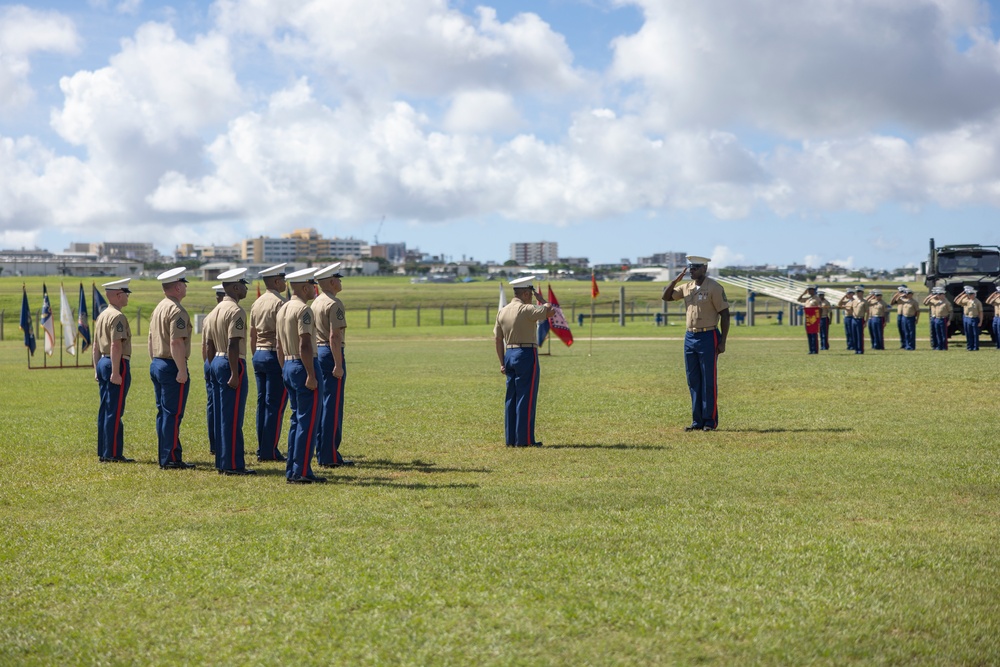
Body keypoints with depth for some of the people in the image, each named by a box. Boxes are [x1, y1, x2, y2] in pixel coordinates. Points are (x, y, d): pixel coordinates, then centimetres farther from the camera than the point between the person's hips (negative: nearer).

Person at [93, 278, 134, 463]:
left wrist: (97, 370, 22)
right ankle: (112, 454, -6)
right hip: (117, 365, -10)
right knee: (115, 412, -7)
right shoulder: (117, 316, -14)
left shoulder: (102, 316, 16)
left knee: (104, 411, 11)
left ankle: (103, 452, 15)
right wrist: (116, 372, -23)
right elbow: (116, 346, -22)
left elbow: (95, 346, 19)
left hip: (103, 363, 10)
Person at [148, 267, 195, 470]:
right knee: (173, 414, -6)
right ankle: (172, 459, -5)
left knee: (163, 413, 12)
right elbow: (176, 343, -23)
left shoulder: (158, 309, 15)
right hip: (172, 367, -10)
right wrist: (182, 370, -22)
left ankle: (164, 457, 16)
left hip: (156, 364, 10)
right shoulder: (177, 311, -15)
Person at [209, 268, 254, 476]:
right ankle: (233, 464, -5)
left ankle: (223, 462, 17)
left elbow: (210, 345, 18)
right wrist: (235, 374, -23)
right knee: (233, 418, -7)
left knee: (223, 416, 13)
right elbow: (233, 345, -22)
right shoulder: (236, 311, -14)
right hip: (232, 364, -10)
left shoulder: (217, 309, 14)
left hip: (217, 363, 10)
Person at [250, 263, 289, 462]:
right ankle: (270, 451, -4)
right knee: (275, 405, -5)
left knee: (262, 403, 10)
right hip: (274, 356, -8)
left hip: (259, 356, 8)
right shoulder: (279, 303, -13)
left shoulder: (257, 303, 12)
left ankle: (262, 449, 13)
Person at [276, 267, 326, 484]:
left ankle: (292, 471, 15)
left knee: (297, 419, 14)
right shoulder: (303, 309, -15)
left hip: (288, 367, 10)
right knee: (308, 421, -6)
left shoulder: (282, 309, 14)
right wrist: (311, 375, -23)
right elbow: (305, 345, -22)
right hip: (304, 367, -10)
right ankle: (302, 472, -6)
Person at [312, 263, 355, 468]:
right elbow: (334, 336, -21)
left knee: (322, 405, 13)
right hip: (330, 354, -9)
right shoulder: (334, 303, -13)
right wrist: (338, 364, -22)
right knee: (333, 406, -7)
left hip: (317, 353, 9)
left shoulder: (315, 303, 15)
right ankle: (329, 457, -7)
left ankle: (321, 453, 17)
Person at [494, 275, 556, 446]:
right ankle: (524, 439, -3)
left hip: (509, 355, 7)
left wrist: (502, 363, 15)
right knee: (526, 398, -3)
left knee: (511, 398, 11)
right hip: (526, 355, -7)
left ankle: (510, 439, 13)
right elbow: (551, 311, -18)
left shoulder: (502, 311, 10)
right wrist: (541, 299, 1)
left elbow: (497, 339, 11)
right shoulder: (526, 310, -13)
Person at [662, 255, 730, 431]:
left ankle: (710, 421, 2)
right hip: (690, 337, 7)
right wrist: (676, 280, 0)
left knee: (709, 382, -3)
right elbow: (666, 297, 15)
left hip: (708, 337, -7)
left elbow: (725, 315, -9)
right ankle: (697, 421, 14)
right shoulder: (686, 287, 11)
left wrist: (722, 342, -13)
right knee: (693, 381, 8)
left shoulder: (714, 288, -9)